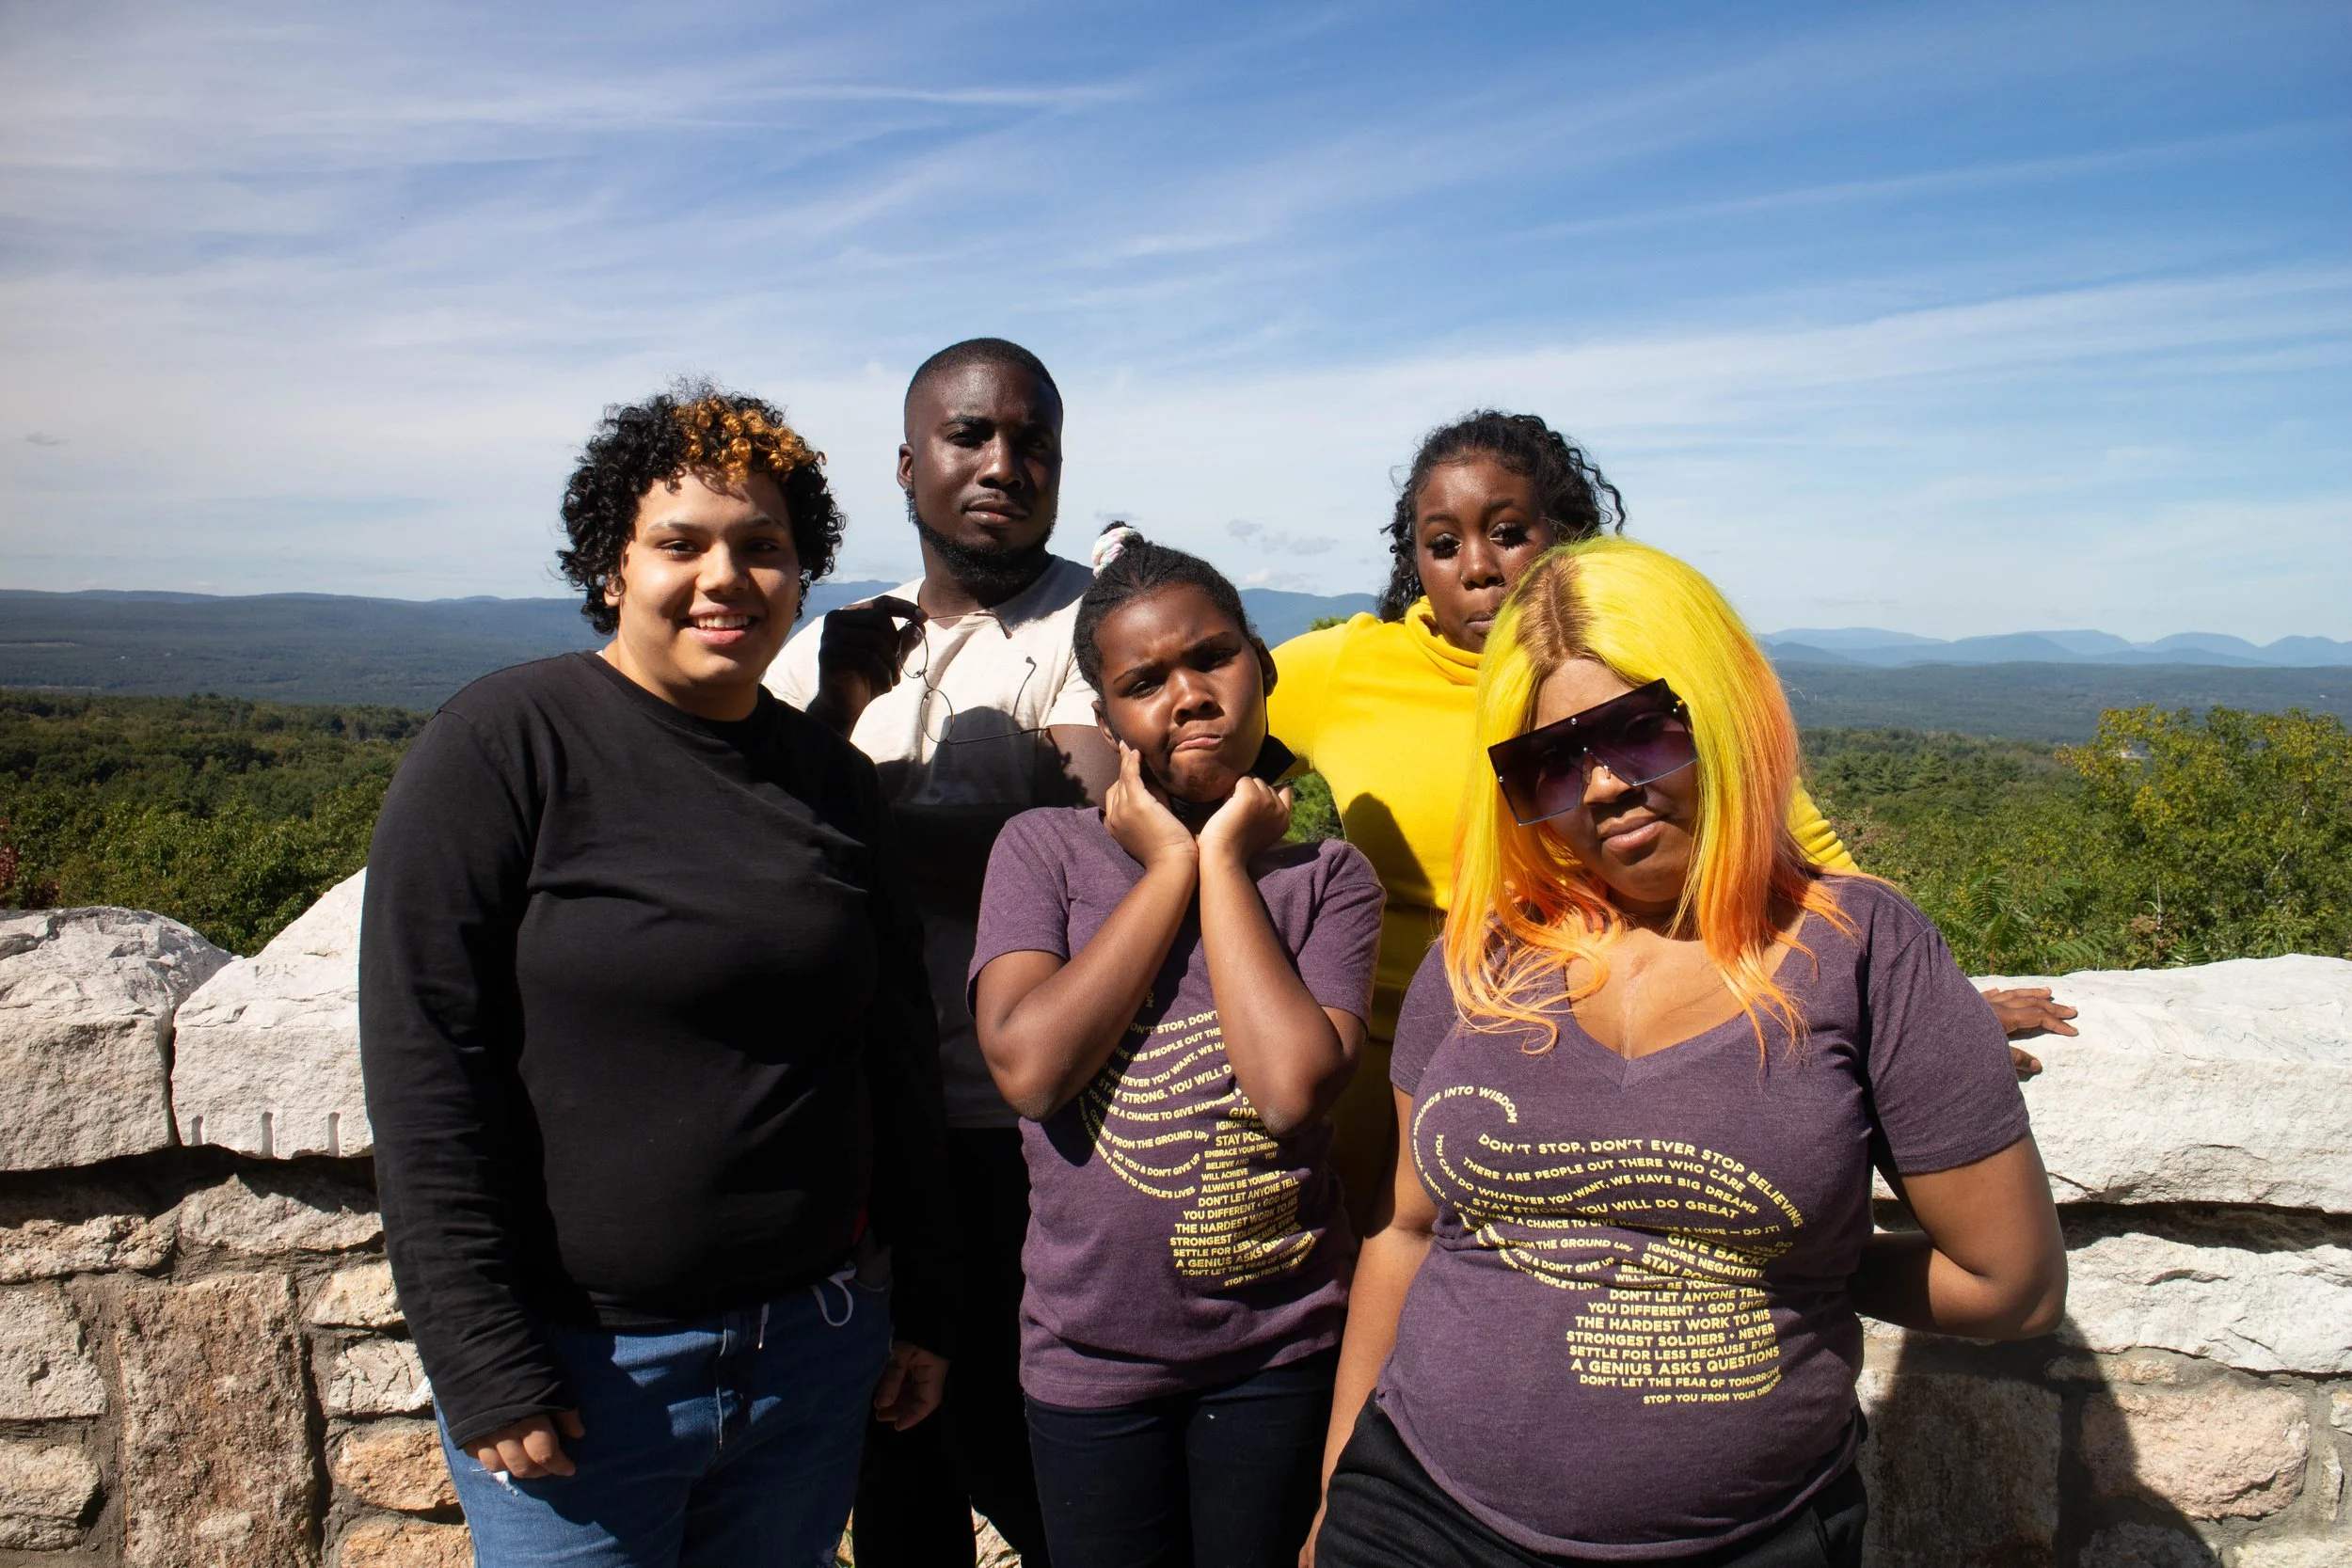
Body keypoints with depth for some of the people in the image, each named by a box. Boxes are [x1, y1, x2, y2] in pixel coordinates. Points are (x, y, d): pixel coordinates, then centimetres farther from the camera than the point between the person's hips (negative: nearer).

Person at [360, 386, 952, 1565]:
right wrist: (484, 1365, -14)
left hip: (813, 1351, 5)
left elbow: (897, 1056, 8)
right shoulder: (498, 745, -10)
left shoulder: (834, 782, 4)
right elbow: (423, 1069, -13)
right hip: (582, 1368, -4)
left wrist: (919, 1306, 10)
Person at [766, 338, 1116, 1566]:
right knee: (892, 1466, 20)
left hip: (1017, 1133, -5)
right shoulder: (828, 648, 10)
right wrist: (838, 707, -15)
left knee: (1003, 1444, 7)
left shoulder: (1098, 621, -6)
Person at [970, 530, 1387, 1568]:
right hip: (1094, 1353, 0)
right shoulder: (1046, 847, -5)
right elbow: (1029, 1066, -20)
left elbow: (1292, 1087, -21)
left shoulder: (1329, 878, -4)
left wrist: (1224, 861, -14)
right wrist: (1171, 865, -15)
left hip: (1281, 1349, 1)